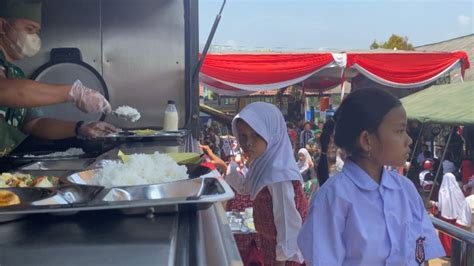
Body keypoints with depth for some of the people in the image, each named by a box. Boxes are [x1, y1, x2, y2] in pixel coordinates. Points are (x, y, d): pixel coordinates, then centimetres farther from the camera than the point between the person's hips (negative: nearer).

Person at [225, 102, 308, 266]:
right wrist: (226, 167, 2)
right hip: (270, 240, 9)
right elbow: (245, 188, 14)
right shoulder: (262, 164, -3)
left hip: (282, 248, -8)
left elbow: (287, 220, -27)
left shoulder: (278, 173, -30)